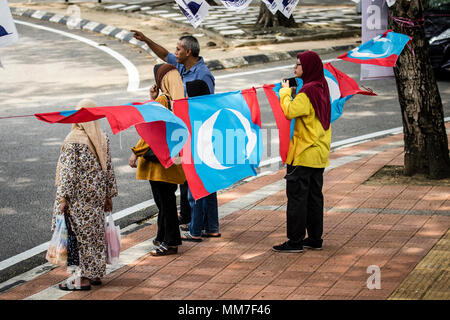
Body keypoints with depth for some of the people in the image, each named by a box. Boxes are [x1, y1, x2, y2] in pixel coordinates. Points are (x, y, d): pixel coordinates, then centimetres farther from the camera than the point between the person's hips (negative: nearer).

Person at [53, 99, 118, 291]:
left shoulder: (73, 140, -16)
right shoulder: (102, 138, 4)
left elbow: (69, 171, -18)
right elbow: (108, 168, 9)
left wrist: (63, 197, -14)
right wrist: (109, 196, 16)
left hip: (79, 196, -6)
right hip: (97, 194, 6)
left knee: (82, 233, -1)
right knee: (96, 232, 14)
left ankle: (83, 278, 1)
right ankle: (96, 274, 23)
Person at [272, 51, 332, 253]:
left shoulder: (309, 91, -18)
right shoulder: (321, 88, 11)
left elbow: (290, 111, -25)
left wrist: (286, 92, -11)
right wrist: (292, 92, 9)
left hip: (303, 153, -9)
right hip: (319, 153, 9)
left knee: (296, 195, -4)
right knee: (314, 195, 13)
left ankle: (295, 240, -2)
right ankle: (315, 238, 19)